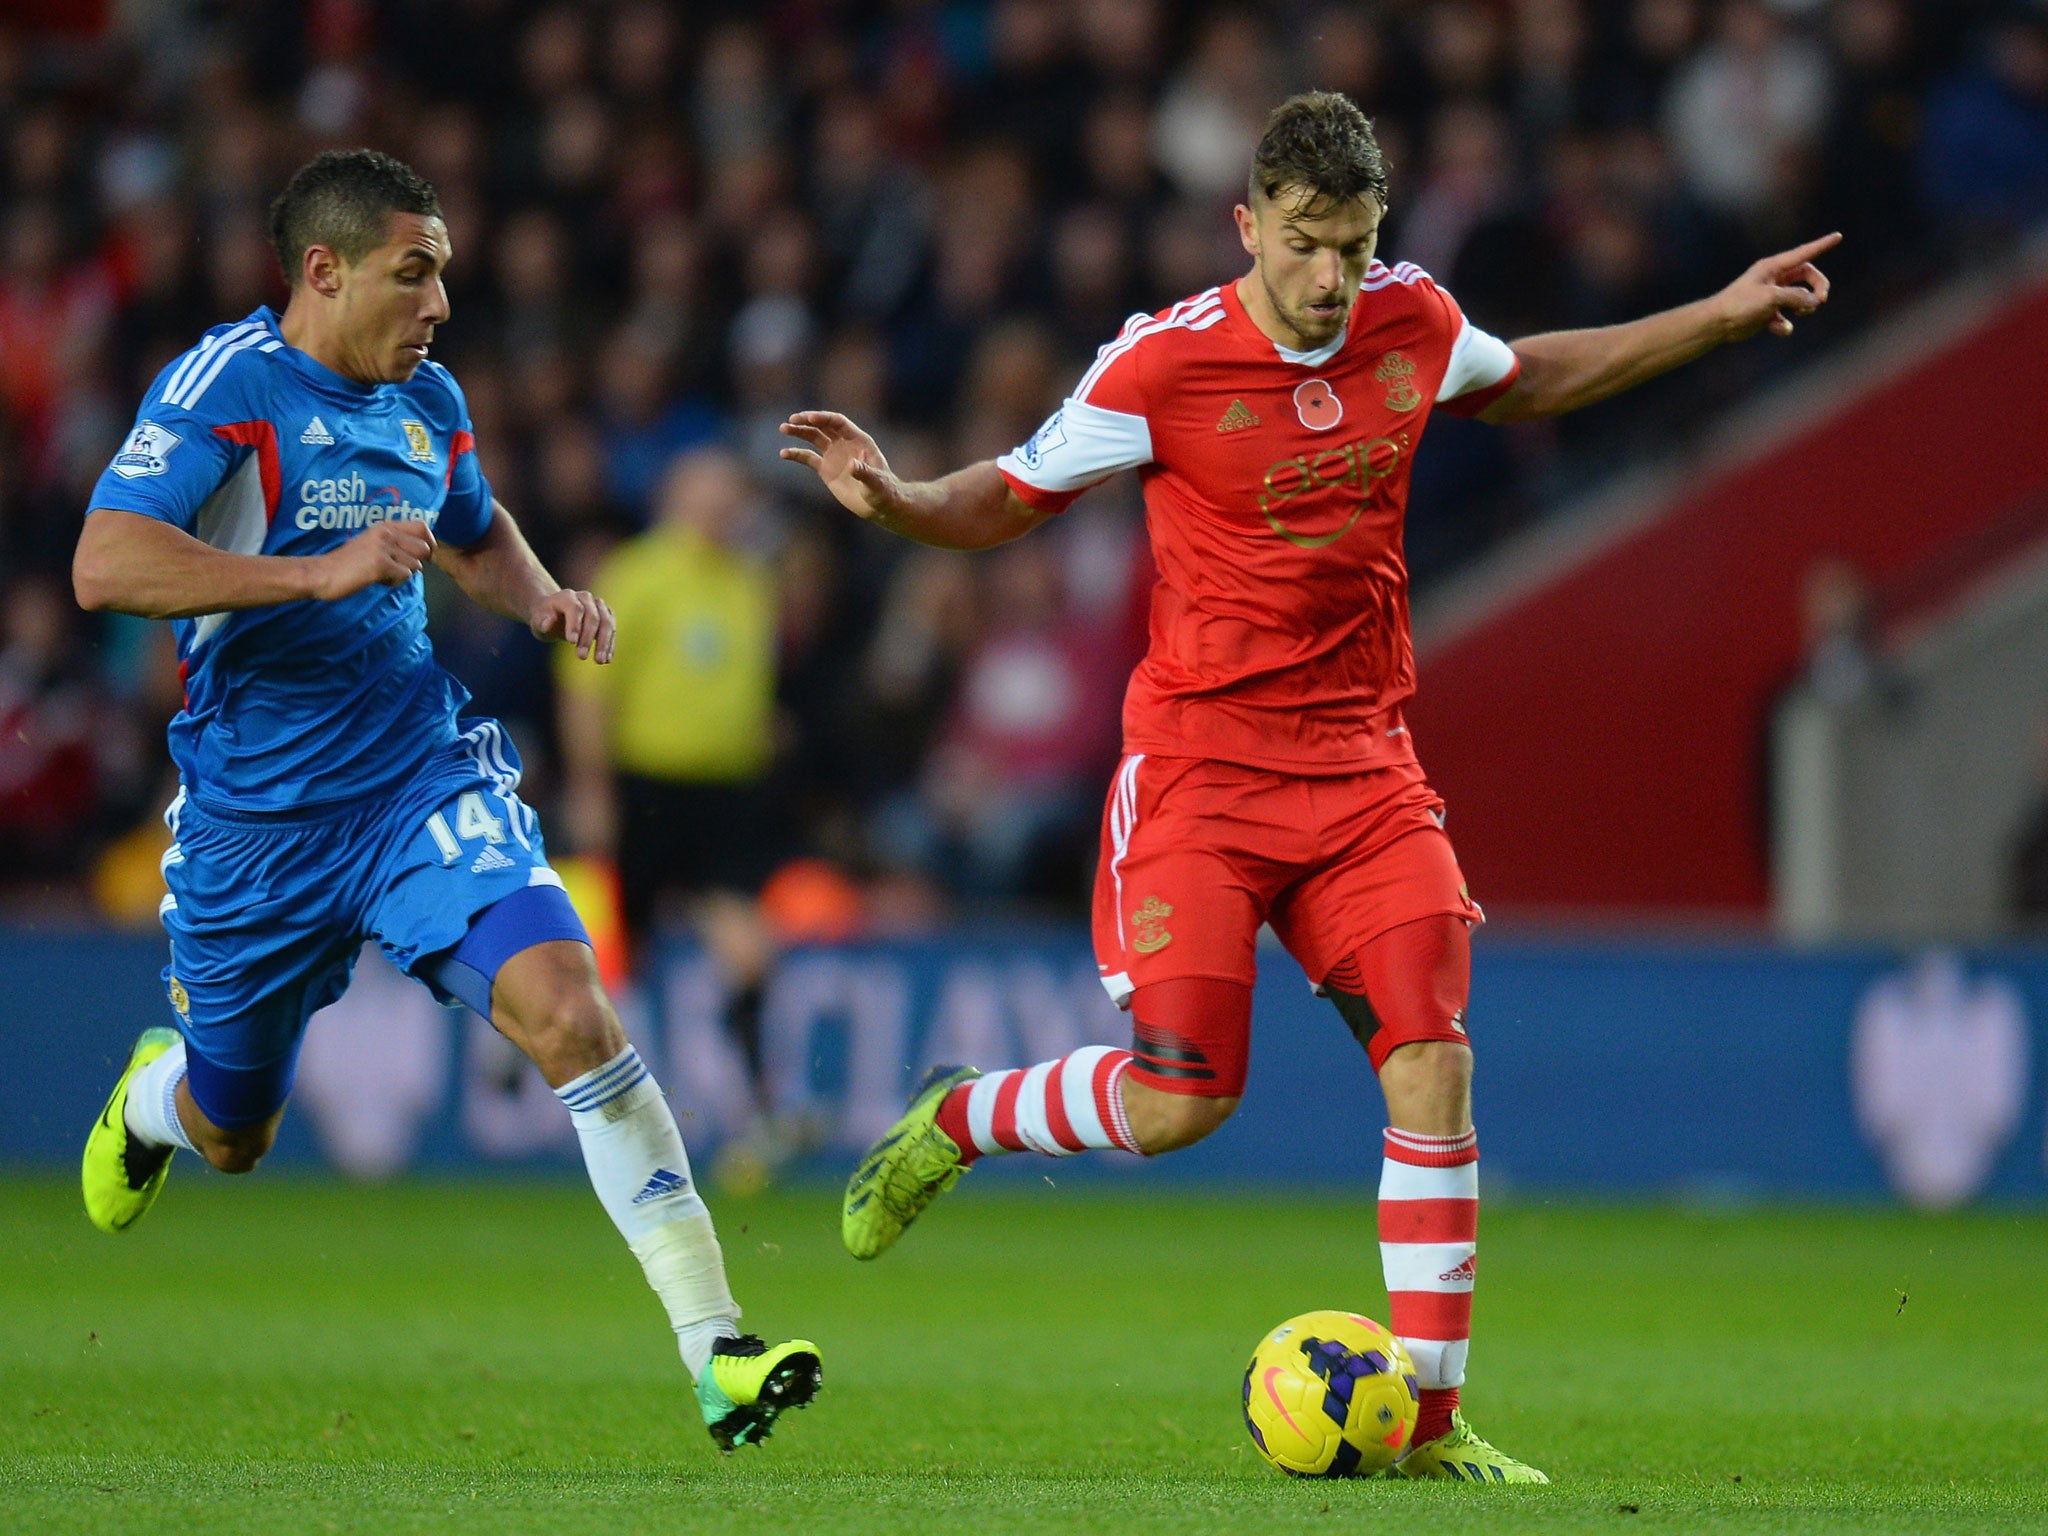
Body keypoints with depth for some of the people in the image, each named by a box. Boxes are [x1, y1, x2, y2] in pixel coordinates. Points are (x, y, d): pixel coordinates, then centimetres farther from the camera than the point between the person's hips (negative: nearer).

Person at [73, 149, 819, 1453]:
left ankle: (717, 1351, -26)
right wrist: (323, 571, -32)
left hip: (425, 781, 3)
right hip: (254, 819, -3)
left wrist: (542, 600, 7)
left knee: (568, 1010, -23)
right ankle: (150, 1094, 58)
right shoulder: (226, 384, -14)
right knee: (231, 1138, 16)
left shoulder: (428, 399, 6)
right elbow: (104, 565, -27)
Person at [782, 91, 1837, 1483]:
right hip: (1202, 756, -4)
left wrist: (1722, 318, 22)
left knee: (1435, 1067, -9)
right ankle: (951, 1125, 19)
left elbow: (1524, 381, 25)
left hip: (1364, 764, 4)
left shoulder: (1413, 323, 2)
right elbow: (1009, 499, -1)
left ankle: (1426, 1422, -2)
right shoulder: (1164, 364, -11)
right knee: (1180, 1097, -12)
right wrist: (893, 501, -22)